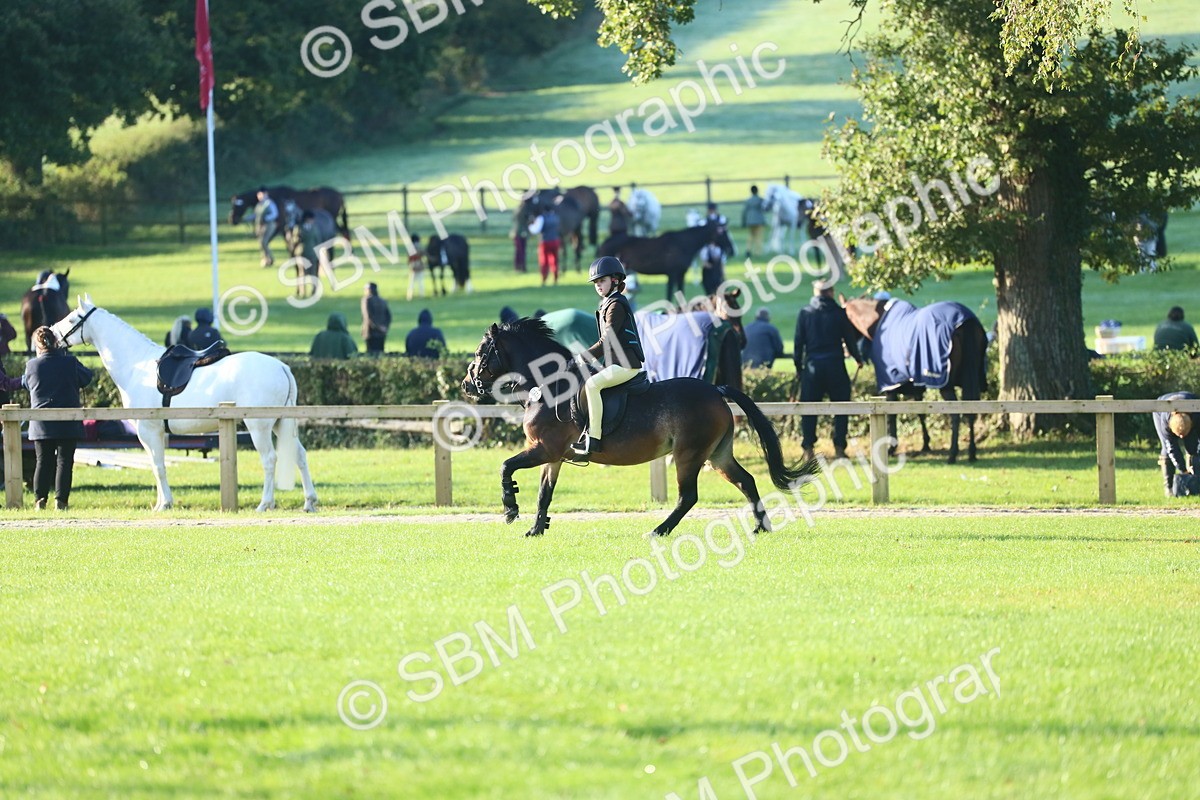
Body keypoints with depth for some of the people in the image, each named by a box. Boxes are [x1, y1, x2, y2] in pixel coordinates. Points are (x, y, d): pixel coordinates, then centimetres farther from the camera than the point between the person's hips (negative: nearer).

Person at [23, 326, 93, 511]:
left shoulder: (32, 366, -5)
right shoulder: (70, 362, -7)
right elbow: (86, 378, 10)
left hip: (40, 424, 1)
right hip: (68, 424, -1)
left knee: (43, 461, 9)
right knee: (64, 461, 2)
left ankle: (40, 499, 4)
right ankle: (61, 499, -4)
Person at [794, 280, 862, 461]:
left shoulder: (805, 313, 1)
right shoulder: (839, 313, -2)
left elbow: (799, 342, 2)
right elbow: (849, 338, 5)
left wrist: (798, 365, 11)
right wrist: (858, 359, 20)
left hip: (812, 365, 1)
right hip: (835, 364, -1)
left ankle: (808, 449, 0)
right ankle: (839, 448, 4)